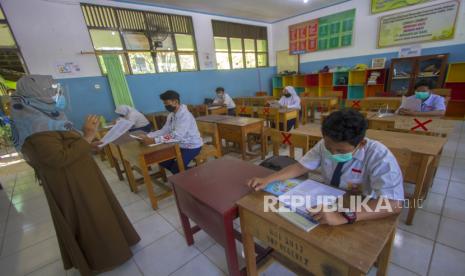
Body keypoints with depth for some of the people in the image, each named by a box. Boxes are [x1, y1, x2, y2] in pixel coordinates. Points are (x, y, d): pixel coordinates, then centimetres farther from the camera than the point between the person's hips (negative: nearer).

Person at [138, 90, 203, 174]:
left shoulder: (185, 115, -25)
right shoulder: (171, 115, 4)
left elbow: (176, 136, -35)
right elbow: (164, 130, 3)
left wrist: (154, 141, -38)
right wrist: (148, 136, -11)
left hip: (192, 146, -9)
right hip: (180, 145, 9)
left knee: (176, 168, -21)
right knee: (163, 161, 5)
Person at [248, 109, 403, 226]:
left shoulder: (379, 156, -23)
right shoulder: (325, 145, -11)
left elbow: (393, 204, -32)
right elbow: (300, 167, -8)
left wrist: (344, 216, -46)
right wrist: (267, 180, -20)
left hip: (361, 218, -3)